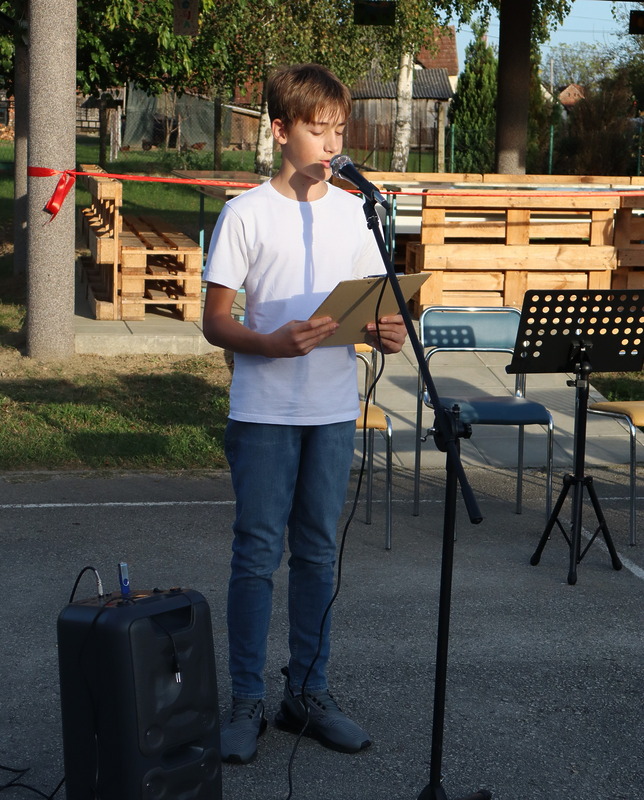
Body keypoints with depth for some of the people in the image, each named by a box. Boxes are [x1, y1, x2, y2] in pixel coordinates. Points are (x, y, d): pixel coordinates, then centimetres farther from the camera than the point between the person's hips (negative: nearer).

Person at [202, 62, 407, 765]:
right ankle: (246, 702, 10)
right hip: (264, 412, -4)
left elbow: (375, 302, 14)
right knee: (256, 555, 0)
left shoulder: (352, 211, 8)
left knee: (318, 554, 11)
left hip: (334, 410, 4)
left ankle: (308, 692, 22)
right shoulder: (246, 213, -5)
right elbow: (214, 321, -5)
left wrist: (387, 331, -9)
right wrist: (272, 343, -23)